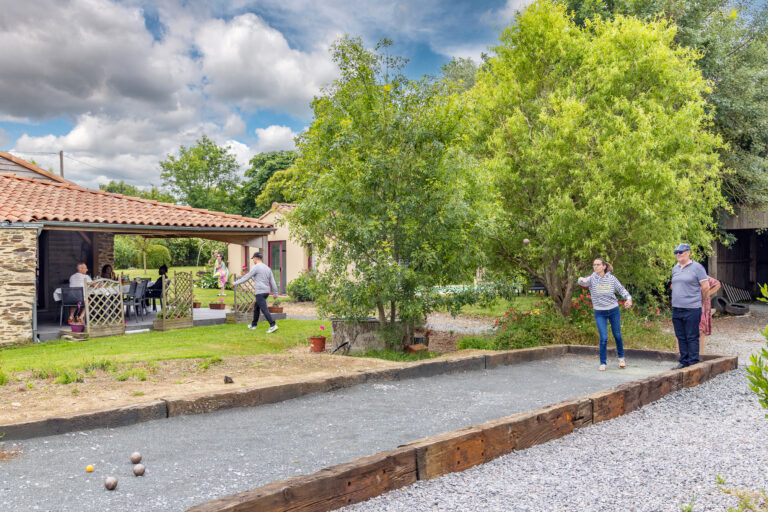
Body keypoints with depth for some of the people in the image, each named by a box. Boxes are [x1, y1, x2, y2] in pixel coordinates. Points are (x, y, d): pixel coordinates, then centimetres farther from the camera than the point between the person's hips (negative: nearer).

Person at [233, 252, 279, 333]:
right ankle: (253, 325, 30)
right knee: (256, 308, 21)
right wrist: (275, 293, 12)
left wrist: (236, 282, 5)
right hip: (266, 291, 8)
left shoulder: (256, 267, -9)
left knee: (264, 309, -12)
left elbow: (246, 277, -6)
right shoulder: (267, 268, 13)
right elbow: (272, 281, 11)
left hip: (260, 292, -8)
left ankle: (273, 325, -22)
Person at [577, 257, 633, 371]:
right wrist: (582, 280, -55)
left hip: (614, 311, 2)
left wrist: (628, 298, -17)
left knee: (617, 335, 14)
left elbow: (621, 289, 2)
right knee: (604, 338, -8)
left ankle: (621, 357, 39)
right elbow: (584, 282, -30)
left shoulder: (611, 278, -5)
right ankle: (603, 363, 7)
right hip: (600, 313, -1)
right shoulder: (592, 279, -10)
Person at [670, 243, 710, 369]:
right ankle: (683, 361, 19)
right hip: (676, 308, 7)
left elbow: (705, 287, -5)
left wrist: (700, 301, 4)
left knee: (692, 337, -2)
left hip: (692, 309, -6)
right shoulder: (675, 268, 15)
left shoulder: (697, 267, -5)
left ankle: (693, 363, 5)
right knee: (681, 337, 11)